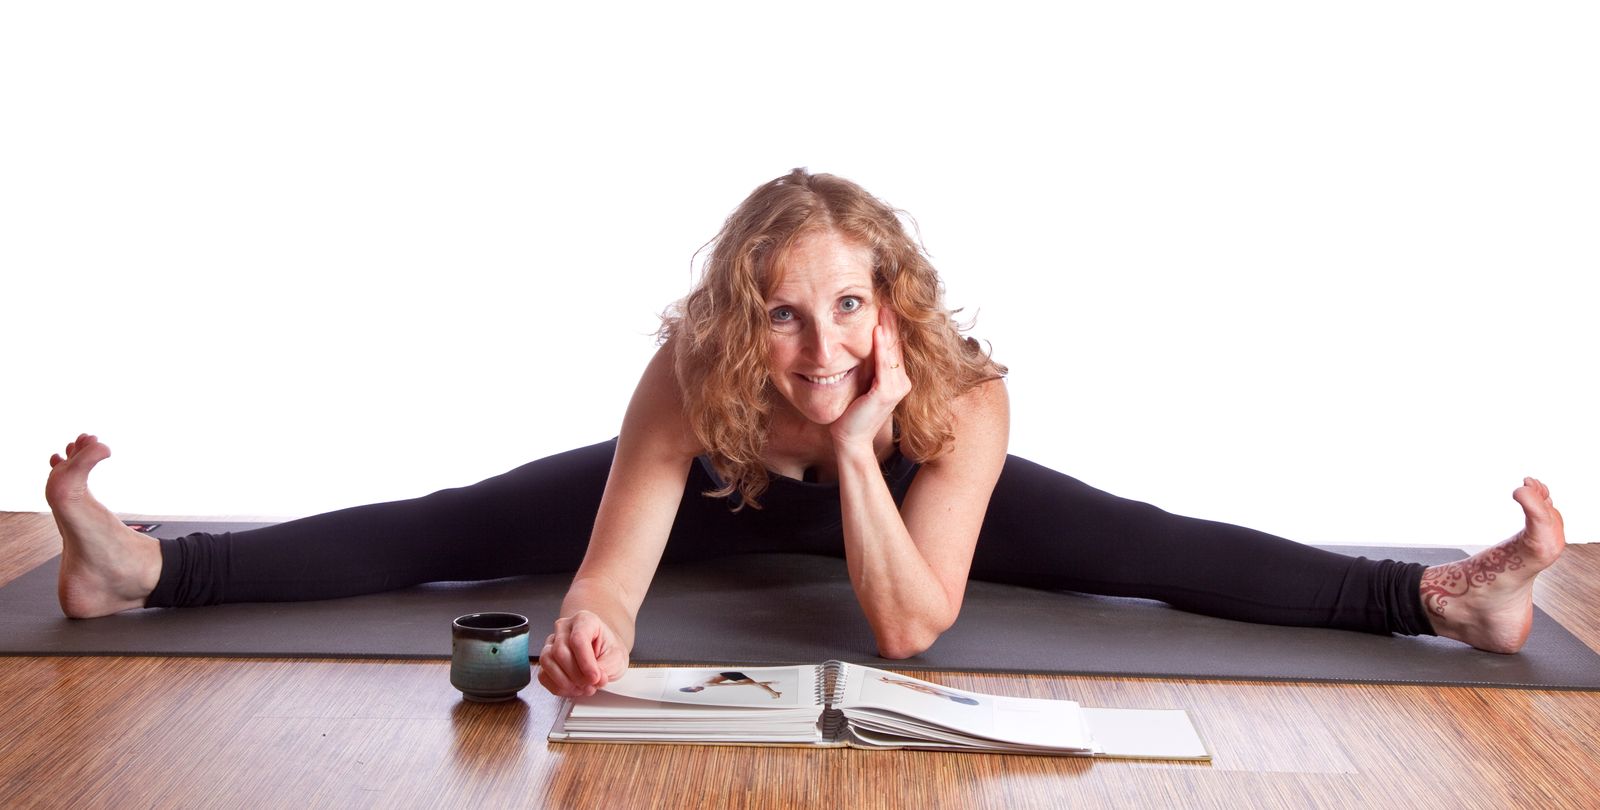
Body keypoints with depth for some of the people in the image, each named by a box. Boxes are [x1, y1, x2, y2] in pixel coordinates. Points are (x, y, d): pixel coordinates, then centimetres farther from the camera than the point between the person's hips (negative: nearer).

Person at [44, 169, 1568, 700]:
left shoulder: (962, 398, -39)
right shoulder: (688, 375, -38)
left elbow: (909, 628, -39)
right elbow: (608, 569, -42)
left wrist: (858, 446, -50)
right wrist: (587, 629, -65)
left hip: (895, 492, 0)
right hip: (726, 486, 0)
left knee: (1153, 549, -16)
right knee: (450, 529, -9)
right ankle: (147, 570, -2)